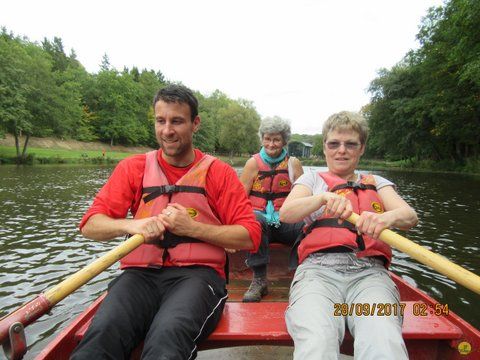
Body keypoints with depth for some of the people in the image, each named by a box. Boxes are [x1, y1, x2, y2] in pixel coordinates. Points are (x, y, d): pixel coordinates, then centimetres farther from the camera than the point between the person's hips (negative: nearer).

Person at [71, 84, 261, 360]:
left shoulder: (219, 172, 5)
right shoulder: (133, 168, 11)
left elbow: (250, 237, -1)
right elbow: (90, 225, 6)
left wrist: (192, 227, -13)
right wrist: (131, 225, -15)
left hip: (197, 273, -1)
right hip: (141, 273, 2)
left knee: (167, 338, -32)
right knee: (103, 332, -28)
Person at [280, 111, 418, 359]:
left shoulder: (376, 182, 24)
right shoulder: (312, 179, 20)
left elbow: (410, 216, 4)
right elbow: (286, 214, 1)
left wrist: (386, 218, -21)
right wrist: (326, 197, -18)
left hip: (369, 271, 2)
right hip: (318, 269, -1)